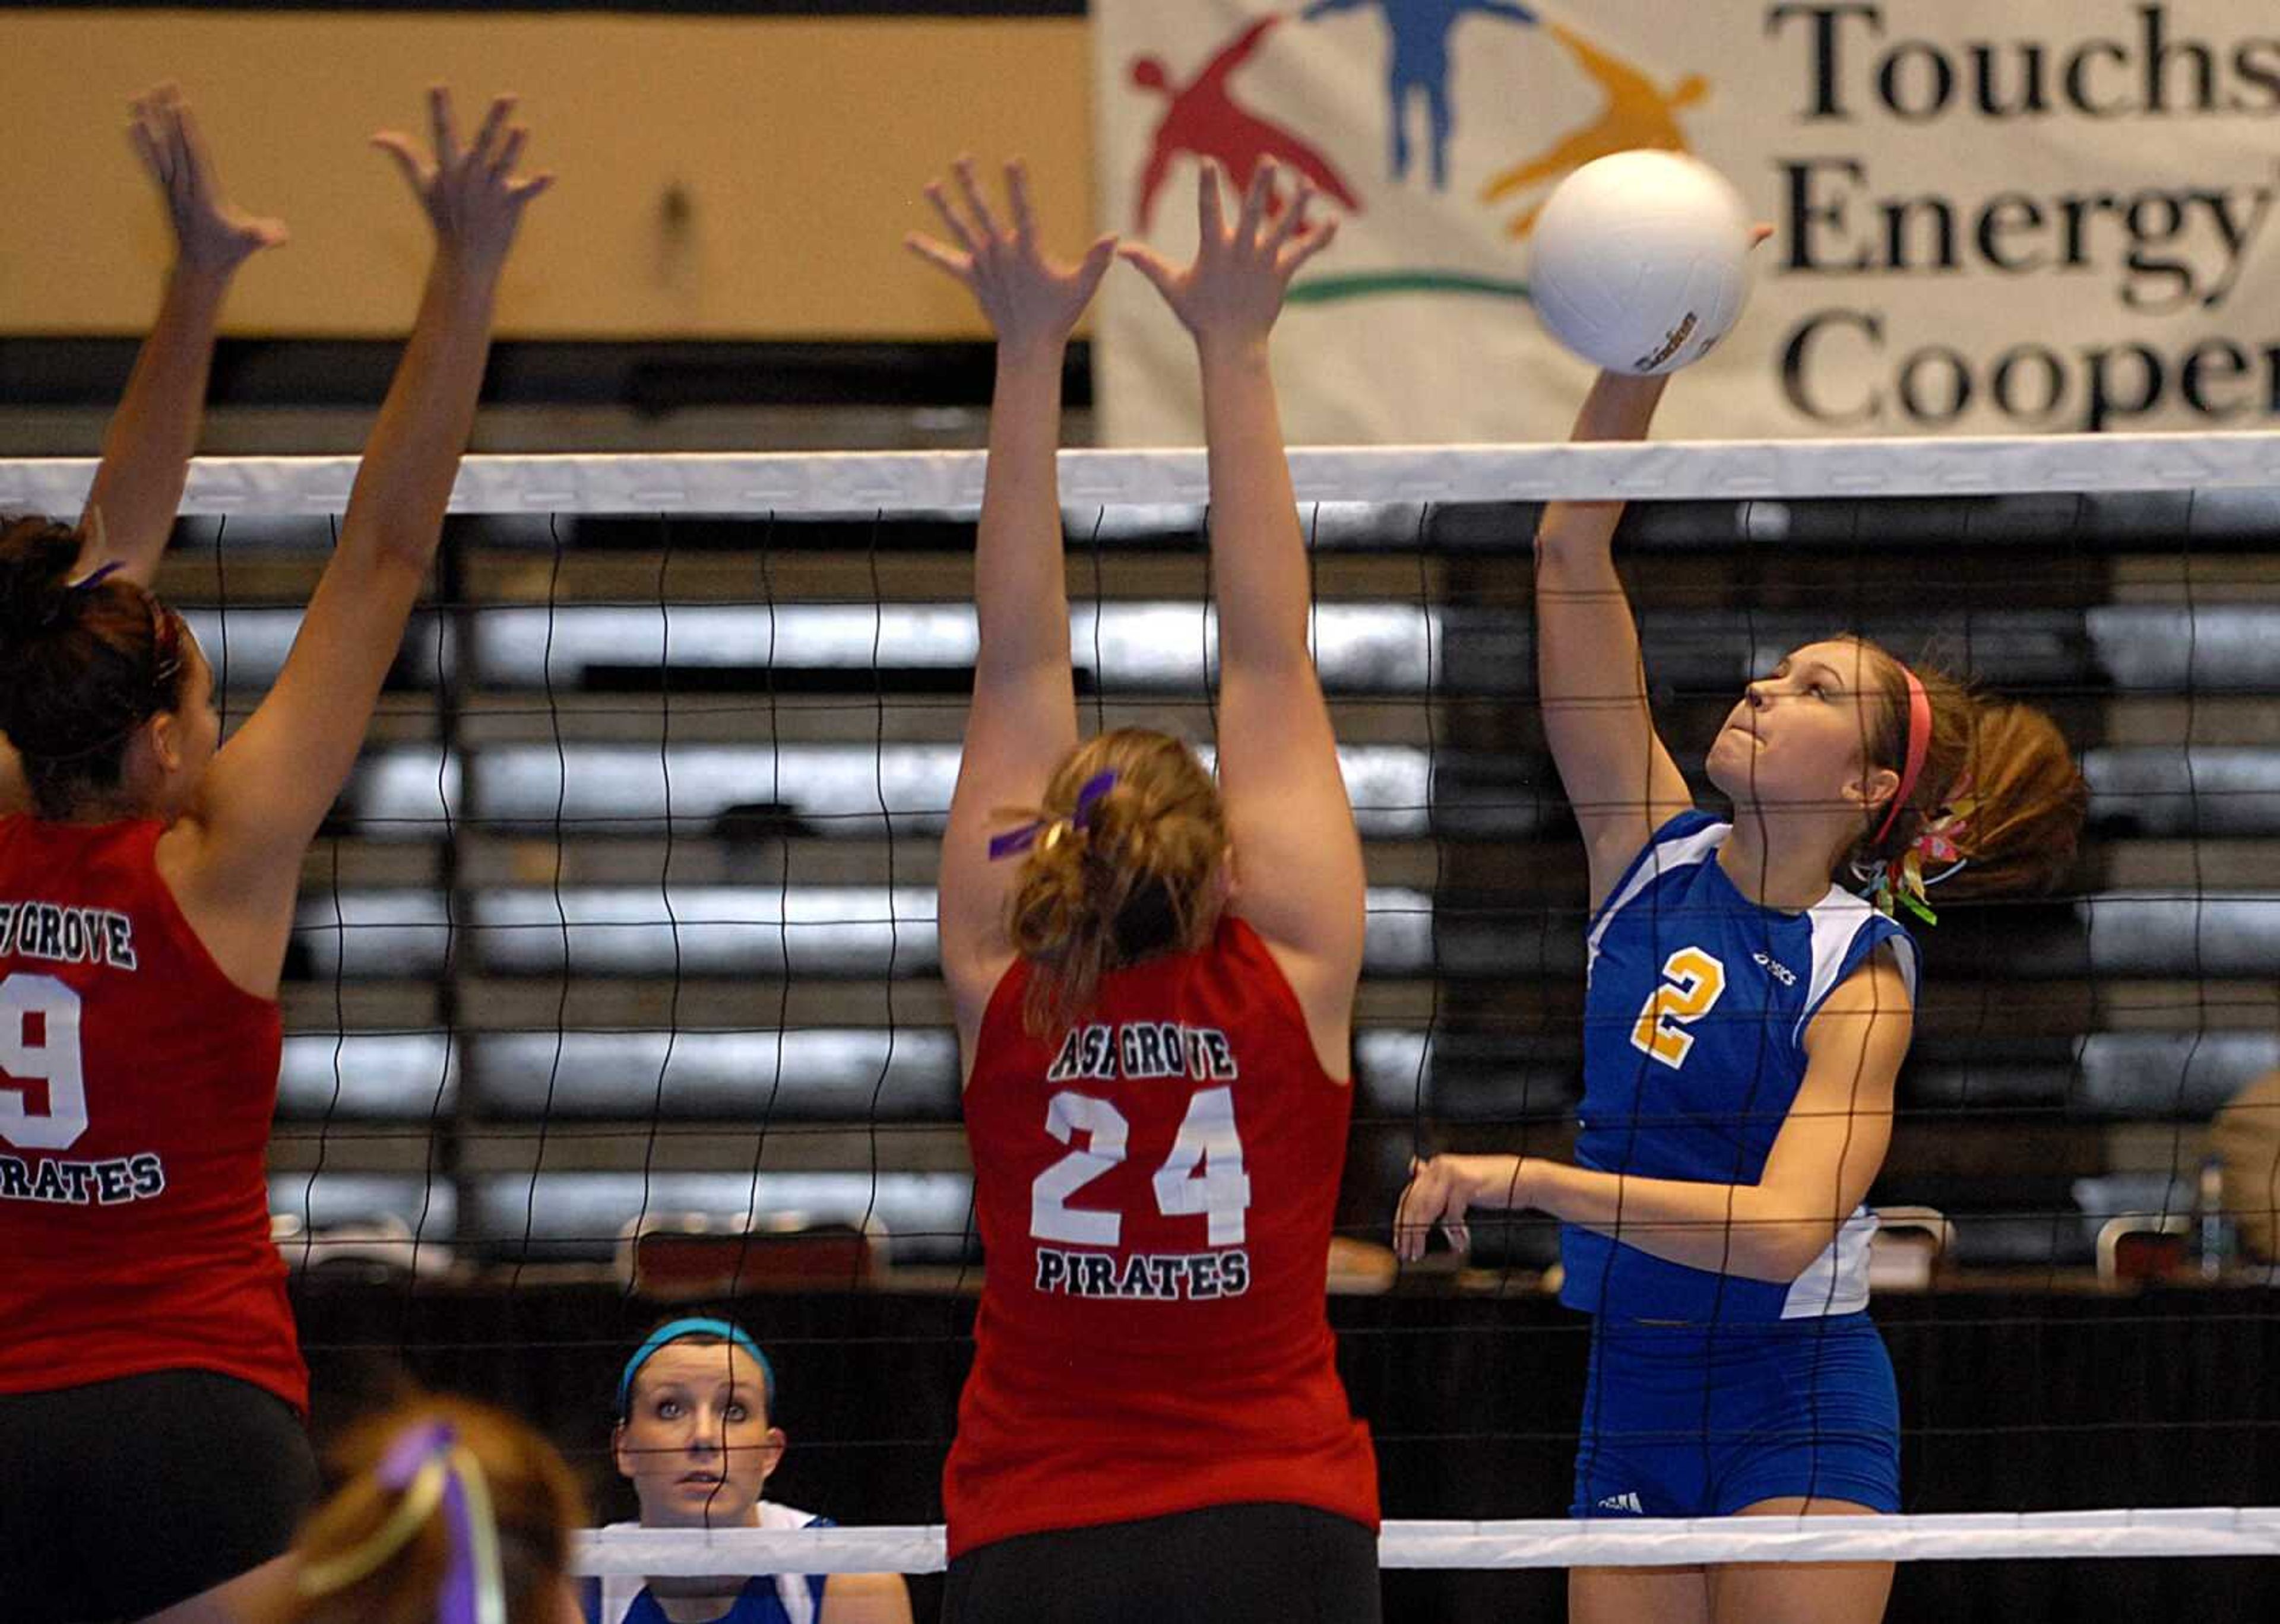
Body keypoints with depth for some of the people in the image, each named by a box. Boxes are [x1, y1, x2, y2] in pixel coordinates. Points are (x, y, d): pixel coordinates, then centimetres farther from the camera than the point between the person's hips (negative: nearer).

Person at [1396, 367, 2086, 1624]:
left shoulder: (1861, 971, -10)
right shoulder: (1648, 851, 3)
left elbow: (1781, 1229, -24)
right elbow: (1571, 548, -2)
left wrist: (1526, 1178, -28)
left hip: (1798, 1422, -5)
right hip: (1631, 1403, 5)